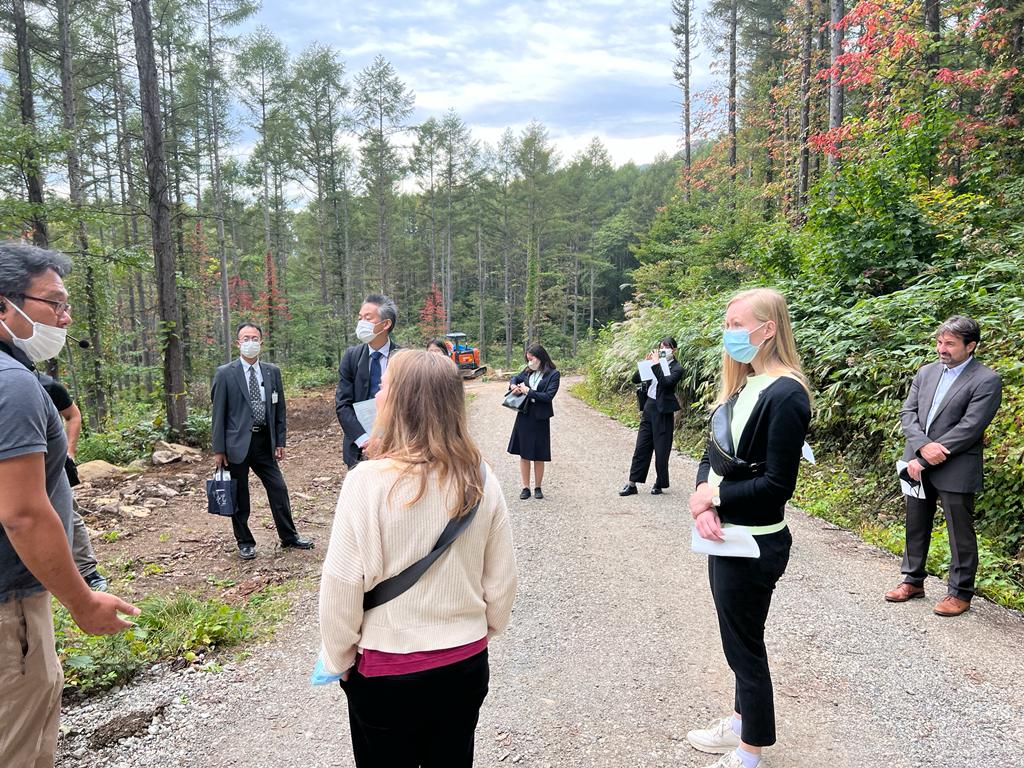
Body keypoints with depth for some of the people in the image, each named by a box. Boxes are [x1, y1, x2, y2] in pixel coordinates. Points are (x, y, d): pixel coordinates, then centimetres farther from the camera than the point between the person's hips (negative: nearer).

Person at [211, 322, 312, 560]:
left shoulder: (272, 371, 6)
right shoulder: (225, 374, -4)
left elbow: (279, 408, 10)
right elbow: (218, 413, -4)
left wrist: (280, 441, 6)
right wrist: (218, 449, -6)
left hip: (264, 441, 3)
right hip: (237, 442, -3)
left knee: (278, 489, 6)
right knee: (239, 495, 7)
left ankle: (289, 536, 20)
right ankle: (245, 542, 22)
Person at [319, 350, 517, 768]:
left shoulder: (369, 481, -22)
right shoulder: (481, 479, -10)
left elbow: (342, 585, -17)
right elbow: (502, 577, -2)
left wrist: (339, 658, -1)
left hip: (387, 672, -3)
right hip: (466, 664, 4)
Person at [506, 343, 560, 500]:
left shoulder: (553, 374, -6)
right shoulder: (527, 371, 5)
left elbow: (549, 396, -14)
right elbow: (515, 378, 22)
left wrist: (528, 391, -13)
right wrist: (513, 386, -1)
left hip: (540, 419, -4)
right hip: (524, 417, 4)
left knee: (539, 456, 6)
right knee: (523, 455, 7)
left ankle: (538, 487, 20)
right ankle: (525, 487, 17)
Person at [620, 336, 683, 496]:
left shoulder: (677, 368, -5)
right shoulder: (656, 363, 10)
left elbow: (666, 382, -24)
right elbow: (635, 379, 9)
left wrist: (656, 364, -20)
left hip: (663, 412, -5)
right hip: (648, 407, 5)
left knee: (661, 449, 2)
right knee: (641, 447, 5)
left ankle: (660, 483, 17)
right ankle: (632, 484, 8)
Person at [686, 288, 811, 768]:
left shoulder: (785, 395, -20)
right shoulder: (743, 387, 7)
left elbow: (778, 485, -22)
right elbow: (713, 454, 7)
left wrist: (716, 495, -13)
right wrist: (703, 503, -10)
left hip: (754, 545, -8)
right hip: (725, 535, 8)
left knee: (745, 646, 8)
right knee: (740, 641, 23)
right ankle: (741, 724, 43)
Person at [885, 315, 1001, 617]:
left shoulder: (986, 381, -10)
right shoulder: (926, 372, 8)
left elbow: (968, 428, -17)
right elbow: (908, 413, 4)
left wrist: (923, 460, -18)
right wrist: (923, 445, -16)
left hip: (955, 470, -6)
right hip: (918, 463, 6)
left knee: (960, 533, 6)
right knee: (916, 526, 17)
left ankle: (961, 592, 22)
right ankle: (913, 580, 32)